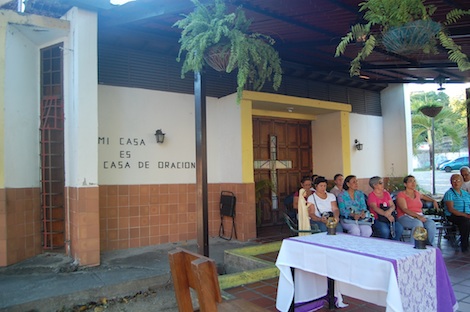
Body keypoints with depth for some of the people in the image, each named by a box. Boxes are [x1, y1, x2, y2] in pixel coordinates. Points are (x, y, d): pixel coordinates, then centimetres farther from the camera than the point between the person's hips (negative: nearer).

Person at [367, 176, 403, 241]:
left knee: (399, 228, -22)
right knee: (385, 230, -33)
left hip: (389, 218, 5)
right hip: (377, 219, -5)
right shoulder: (371, 196, -2)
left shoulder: (386, 193, 17)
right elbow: (375, 208, -18)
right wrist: (387, 215, -34)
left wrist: (389, 211, -17)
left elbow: (392, 205, 8)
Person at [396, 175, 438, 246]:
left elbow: (424, 196, 46)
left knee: (431, 224, -26)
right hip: (405, 217, -6)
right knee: (418, 223, -37)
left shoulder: (417, 193, 19)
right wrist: (417, 216, -26)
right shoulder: (401, 195, -1)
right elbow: (405, 210, -14)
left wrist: (434, 201, 30)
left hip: (420, 216, 6)